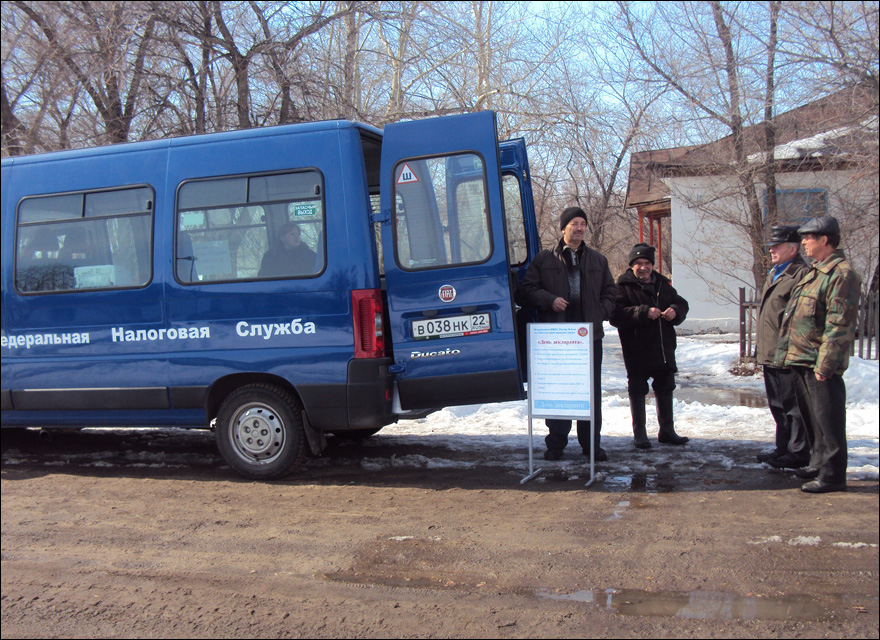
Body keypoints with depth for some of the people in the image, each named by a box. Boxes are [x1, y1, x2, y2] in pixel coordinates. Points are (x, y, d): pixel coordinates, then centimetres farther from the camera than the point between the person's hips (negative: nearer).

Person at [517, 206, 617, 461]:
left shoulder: (598, 260, 17)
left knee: (592, 390, 4)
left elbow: (610, 292, 22)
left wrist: (600, 314, 4)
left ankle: (591, 444, 12)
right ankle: (556, 443, 10)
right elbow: (526, 290, 5)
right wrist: (550, 300, -11)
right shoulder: (544, 259, 7)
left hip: (590, 335, 2)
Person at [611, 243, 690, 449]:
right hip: (637, 351, -6)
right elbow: (616, 315, -20)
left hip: (664, 349, 6)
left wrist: (675, 311, -4)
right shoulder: (624, 286, -7)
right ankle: (639, 434, 12)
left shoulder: (663, 284, 12)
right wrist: (644, 312, -27)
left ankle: (667, 431, 26)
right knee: (637, 391, 2)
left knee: (665, 389, 14)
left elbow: (681, 303, 19)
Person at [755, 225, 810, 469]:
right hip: (770, 354, 10)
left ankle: (798, 452, 7)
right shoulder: (775, 273, 19)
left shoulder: (801, 274, -14)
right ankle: (783, 448, 28)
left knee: (792, 405, -2)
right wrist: (760, 346, 22)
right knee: (777, 404, 17)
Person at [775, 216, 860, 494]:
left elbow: (839, 325, -21)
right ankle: (818, 464, 32)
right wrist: (786, 352, 19)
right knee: (811, 417, 19)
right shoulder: (814, 271, 16)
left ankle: (832, 476, 4)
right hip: (801, 358, 10)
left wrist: (825, 364, -23)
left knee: (827, 419, -3)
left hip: (819, 363, -10)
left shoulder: (842, 274, -16)